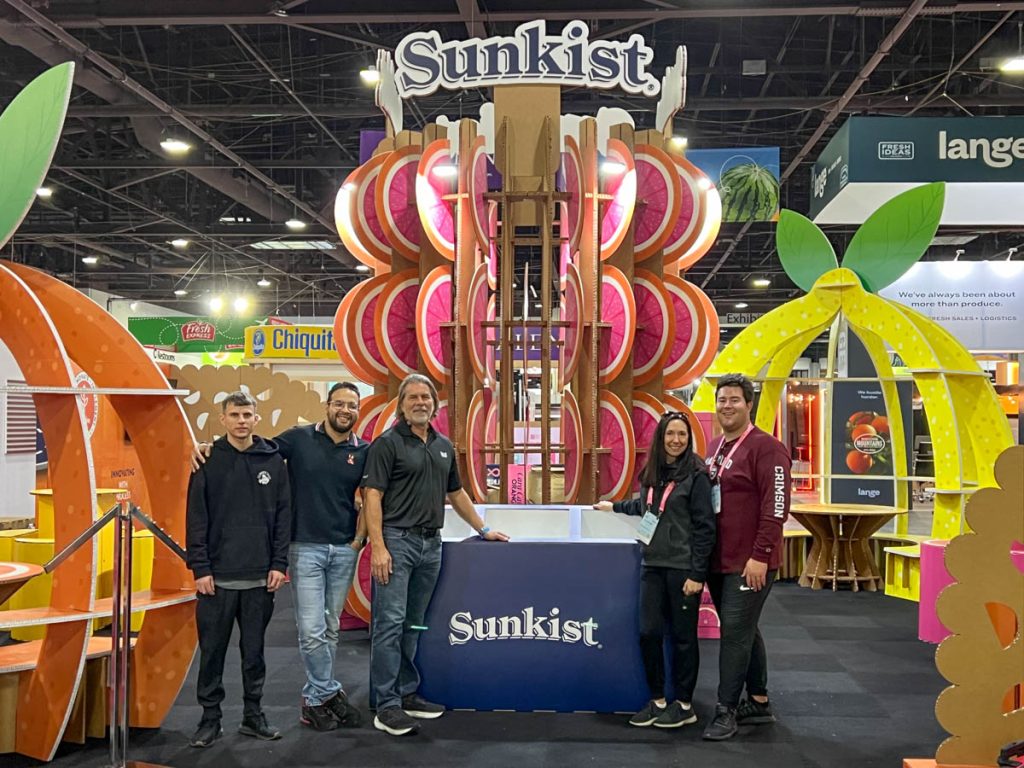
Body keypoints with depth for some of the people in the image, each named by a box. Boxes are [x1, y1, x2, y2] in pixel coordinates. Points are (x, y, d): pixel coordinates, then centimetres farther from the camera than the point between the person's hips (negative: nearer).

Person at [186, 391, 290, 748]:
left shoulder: (273, 460, 4)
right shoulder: (209, 460, -1)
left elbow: (283, 514, 5)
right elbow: (196, 519, -2)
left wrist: (279, 564, 0)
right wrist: (200, 568, -7)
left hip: (260, 577, 1)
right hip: (217, 577, -1)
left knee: (254, 650, 10)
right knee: (212, 650, 6)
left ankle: (253, 715, 23)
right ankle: (210, 718, 18)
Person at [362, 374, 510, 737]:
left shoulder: (444, 446, 15)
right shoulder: (387, 443, -5)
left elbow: (456, 493, 25)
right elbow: (372, 495, -11)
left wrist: (483, 529, 23)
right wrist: (378, 547, -18)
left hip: (431, 543, 6)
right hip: (397, 540, -6)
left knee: (413, 625, 13)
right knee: (390, 623, -5)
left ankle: (407, 695, 22)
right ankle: (387, 706, -1)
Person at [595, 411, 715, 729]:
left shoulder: (696, 474, -10)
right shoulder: (652, 473, 8)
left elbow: (705, 526, -11)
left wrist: (697, 574, -14)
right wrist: (614, 506, 40)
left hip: (683, 568, -5)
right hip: (653, 565, 6)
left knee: (683, 636, 6)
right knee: (649, 633, 5)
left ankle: (684, 705, 19)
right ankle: (657, 700, 20)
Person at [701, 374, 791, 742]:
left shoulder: (766, 448, -11)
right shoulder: (714, 448, 14)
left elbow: (776, 507, -17)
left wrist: (760, 556, -21)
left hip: (749, 564, -8)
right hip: (718, 561, 8)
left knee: (735, 634, -5)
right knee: (744, 632, 16)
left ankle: (726, 711, 3)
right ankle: (759, 702, 27)